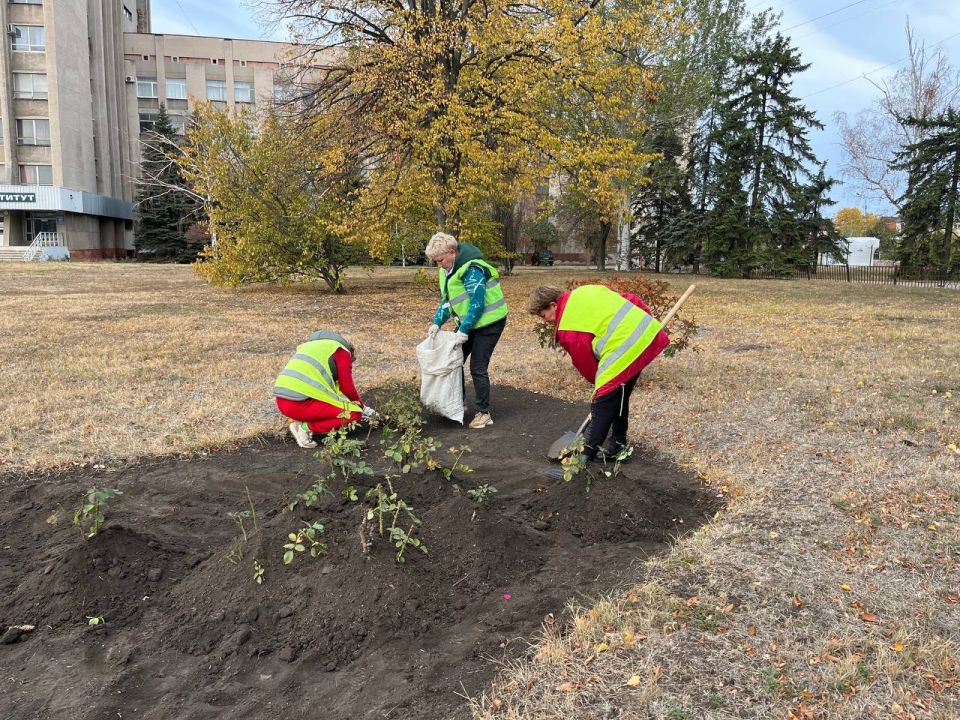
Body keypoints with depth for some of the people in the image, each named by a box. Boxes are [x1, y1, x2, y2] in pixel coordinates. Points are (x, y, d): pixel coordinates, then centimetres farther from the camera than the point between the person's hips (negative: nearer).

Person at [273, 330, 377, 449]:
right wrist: (362, 408, 22)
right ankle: (306, 427, -4)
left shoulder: (313, 345, 29)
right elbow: (348, 389, 3)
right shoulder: (342, 351, 6)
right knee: (354, 413, 2)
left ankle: (302, 419, 10)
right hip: (300, 403, -8)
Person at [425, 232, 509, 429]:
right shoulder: (448, 269, 3)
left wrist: (463, 330, -25)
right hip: (469, 322, 9)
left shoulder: (472, 269, -25)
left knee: (477, 368, -8)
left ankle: (484, 414, 5)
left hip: (489, 322, -9)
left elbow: (477, 304, -26)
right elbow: (447, 299, 10)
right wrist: (437, 323, -3)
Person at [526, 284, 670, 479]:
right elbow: (631, 299, 14)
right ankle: (617, 444, 37)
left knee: (602, 407, -5)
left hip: (624, 352, -9)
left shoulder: (567, 330, -8)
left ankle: (583, 461, -2)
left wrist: (601, 387, 17)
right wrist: (647, 321, 21)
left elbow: (586, 364, 1)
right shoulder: (582, 292, 13)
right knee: (619, 397, 23)